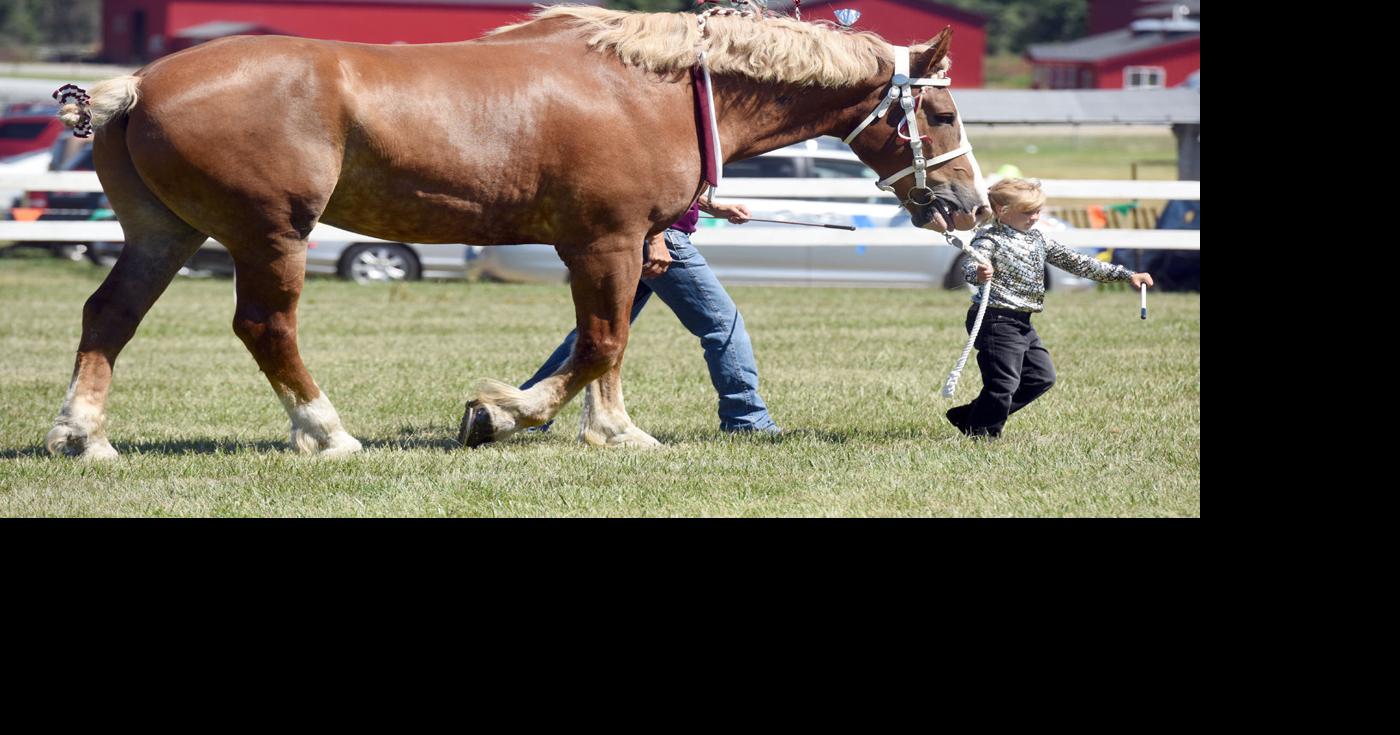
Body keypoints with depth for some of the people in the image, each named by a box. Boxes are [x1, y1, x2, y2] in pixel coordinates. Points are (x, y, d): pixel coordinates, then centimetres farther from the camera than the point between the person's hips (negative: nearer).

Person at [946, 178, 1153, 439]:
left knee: (1042, 376, 12)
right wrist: (979, 274, -58)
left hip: (1022, 325, 9)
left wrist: (1126, 275, 11)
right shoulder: (990, 240, -12)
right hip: (996, 320, -9)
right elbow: (970, 267, -30)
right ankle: (981, 433, 8)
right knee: (1003, 383, -10)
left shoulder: (1037, 240, 13)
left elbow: (1075, 261, 14)